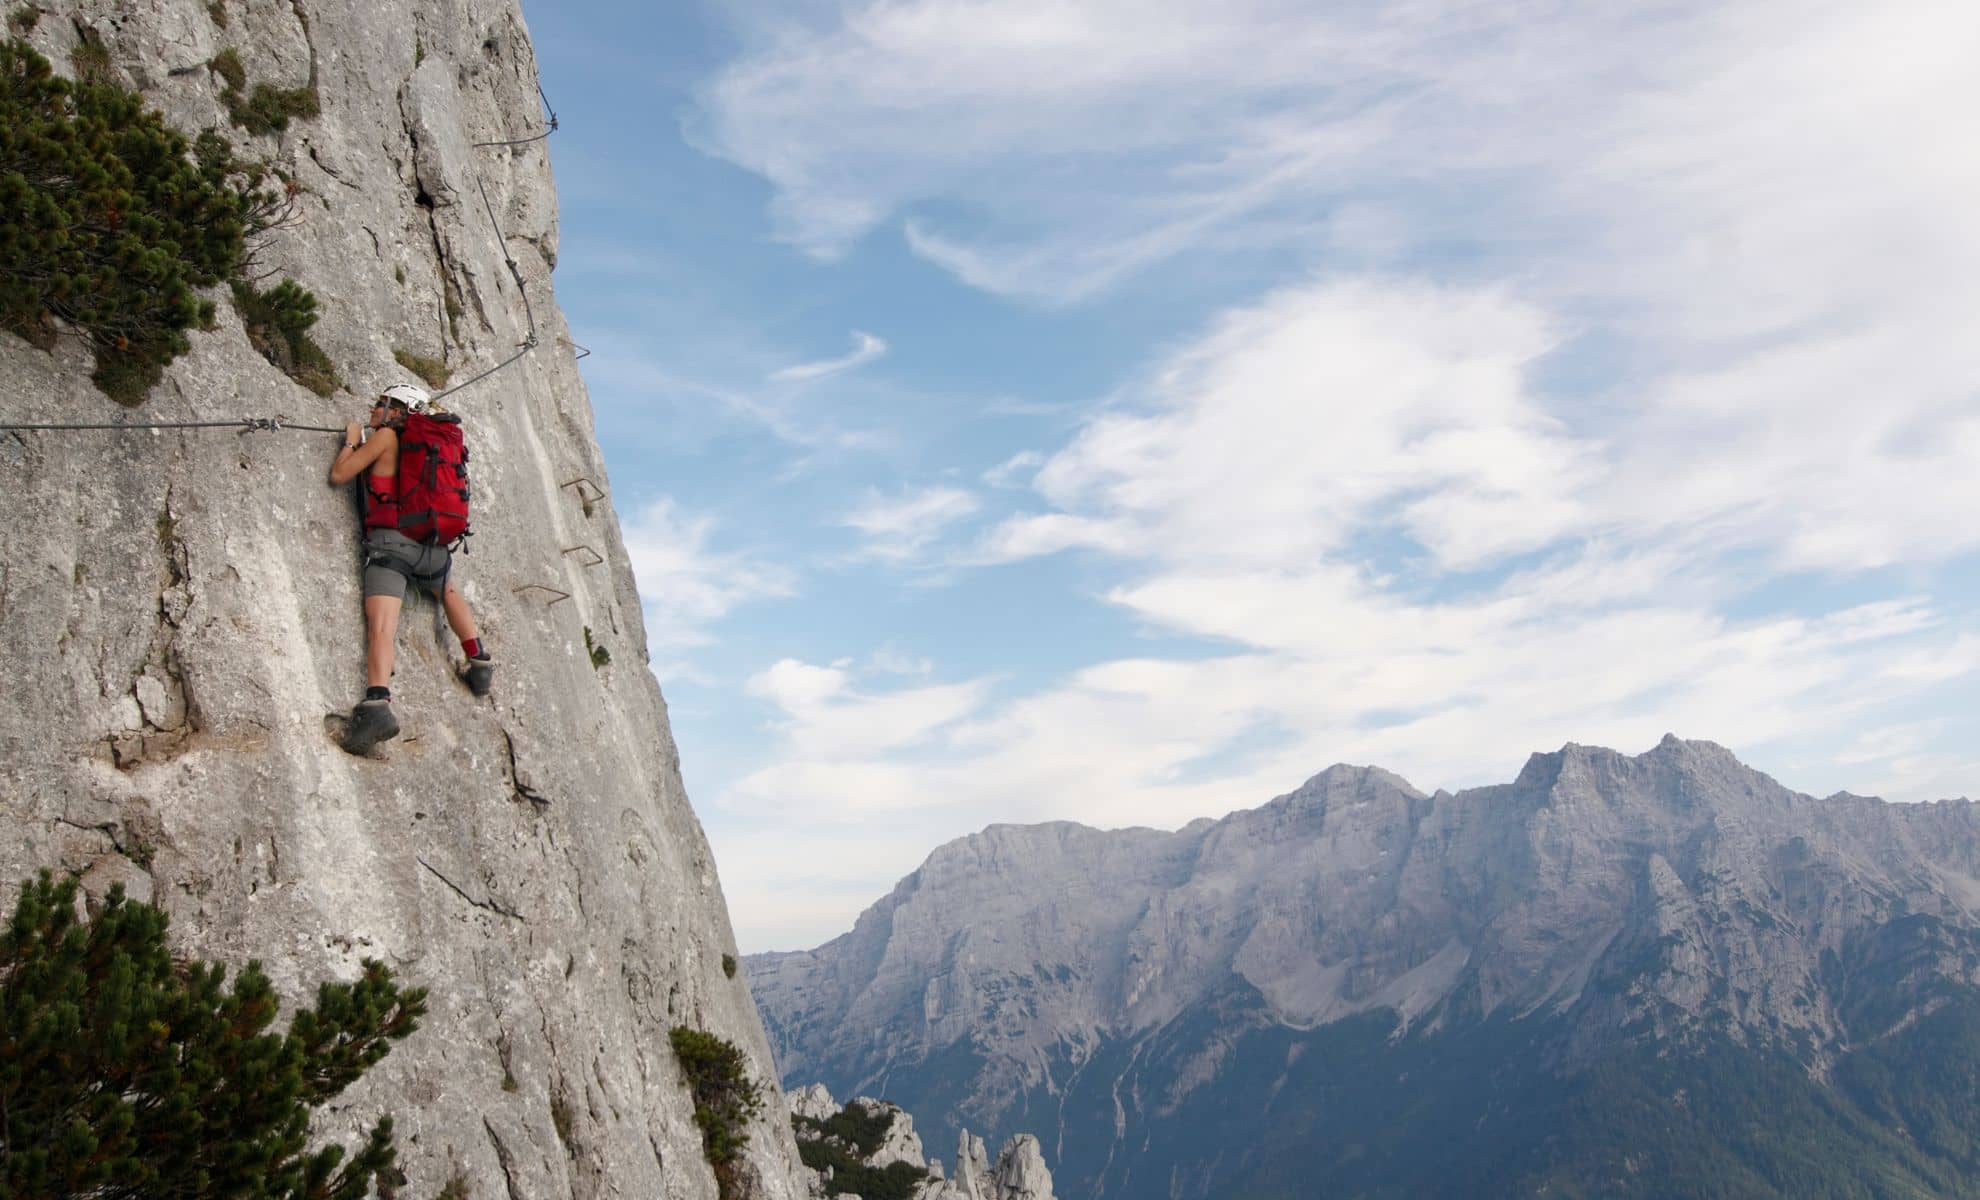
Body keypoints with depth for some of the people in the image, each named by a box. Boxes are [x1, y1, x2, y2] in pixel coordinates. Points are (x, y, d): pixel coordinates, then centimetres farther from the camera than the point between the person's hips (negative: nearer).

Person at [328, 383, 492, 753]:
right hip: (434, 546, 6)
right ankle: (479, 662, 30)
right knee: (448, 591, 37)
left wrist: (351, 441, 21)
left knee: (381, 626, -18)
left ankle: (378, 704, -38)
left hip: (391, 542, -6)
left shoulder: (386, 436, 2)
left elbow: (338, 476, 4)